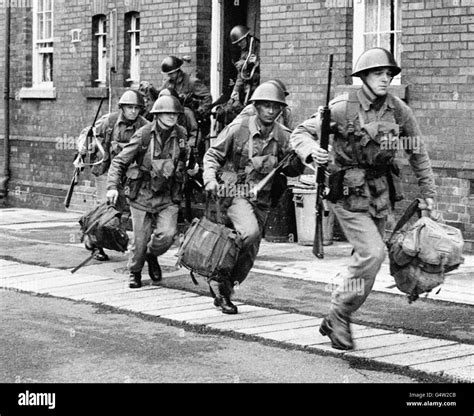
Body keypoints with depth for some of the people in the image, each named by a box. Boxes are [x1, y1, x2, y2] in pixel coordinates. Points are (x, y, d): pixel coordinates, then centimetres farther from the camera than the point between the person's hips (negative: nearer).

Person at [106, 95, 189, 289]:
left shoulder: (180, 135, 0)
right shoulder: (144, 135, -10)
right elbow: (119, 162, -6)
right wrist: (112, 186, -16)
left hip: (168, 197, 2)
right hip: (142, 195, -2)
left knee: (167, 234, -16)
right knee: (140, 240, 1)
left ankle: (152, 255, 19)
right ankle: (134, 272, 29)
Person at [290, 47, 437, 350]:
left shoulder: (399, 110, -1)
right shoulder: (343, 108, -12)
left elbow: (418, 154, 11)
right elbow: (300, 133, -9)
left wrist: (429, 193, 14)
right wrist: (312, 150, -31)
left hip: (380, 192, 5)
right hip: (348, 192, -5)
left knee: (367, 258, 10)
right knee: (372, 253, -19)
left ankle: (335, 322, 26)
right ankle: (340, 316, -2)